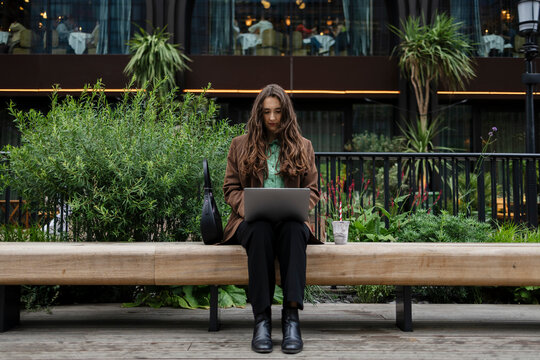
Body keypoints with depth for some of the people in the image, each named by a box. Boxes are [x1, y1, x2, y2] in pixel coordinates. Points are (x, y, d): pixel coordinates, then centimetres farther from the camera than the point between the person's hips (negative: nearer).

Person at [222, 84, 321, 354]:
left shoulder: (303, 147, 15)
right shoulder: (241, 145, 14)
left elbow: (312, 190, 12)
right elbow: (230, 188, 10)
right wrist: (248, 208, -10)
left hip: (291, 221, 1)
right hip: (252, 221, 0)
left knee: (292, 229, -36)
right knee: (261, 230, -37)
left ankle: (291, 315, -39)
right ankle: (261, 317, -35)